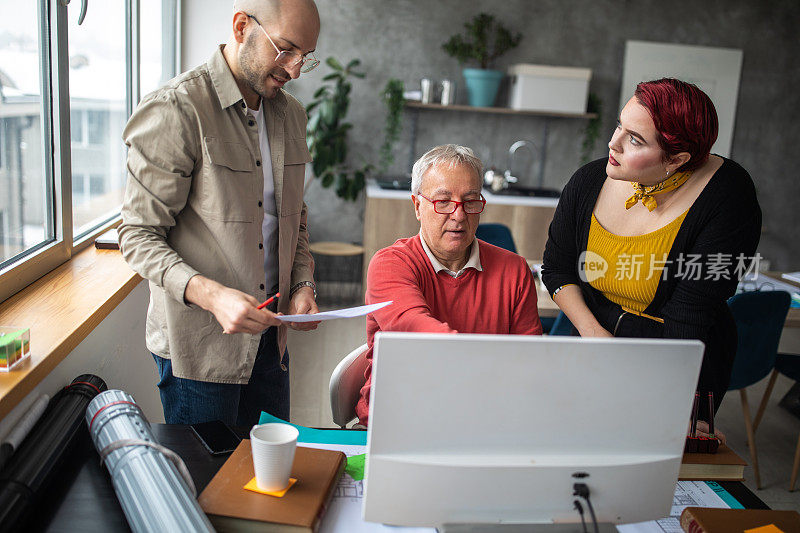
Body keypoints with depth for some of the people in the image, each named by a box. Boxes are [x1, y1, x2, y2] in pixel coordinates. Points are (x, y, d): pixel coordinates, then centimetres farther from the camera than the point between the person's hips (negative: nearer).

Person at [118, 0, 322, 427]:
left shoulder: (291, 114, 9)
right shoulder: (174, 111, -14)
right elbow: (139, 237, -14)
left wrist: (301, 285, 1)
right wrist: (210, 294, -29)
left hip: (269, 338, 7)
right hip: (198, 345, -6)